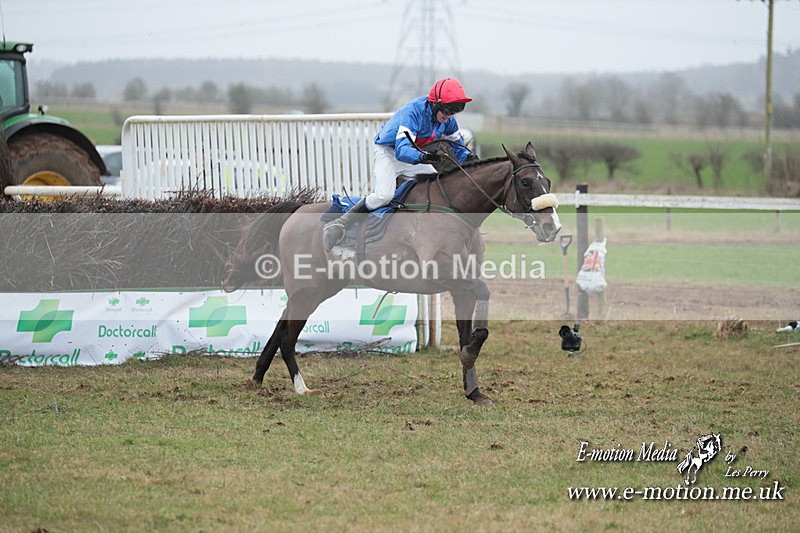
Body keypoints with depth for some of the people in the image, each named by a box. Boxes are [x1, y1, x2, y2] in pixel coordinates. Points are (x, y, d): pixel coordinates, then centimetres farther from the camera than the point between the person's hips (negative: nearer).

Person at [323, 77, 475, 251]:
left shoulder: (447, 118, -10)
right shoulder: (414, 112, -34)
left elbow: (457, 144, 7)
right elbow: (402, 150, -44)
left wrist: (468, 158, -14)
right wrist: (422, 157, -64)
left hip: (415, 154, 8)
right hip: (387, 152, -8)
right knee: (384, 194, -29)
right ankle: (339, 224, -19)